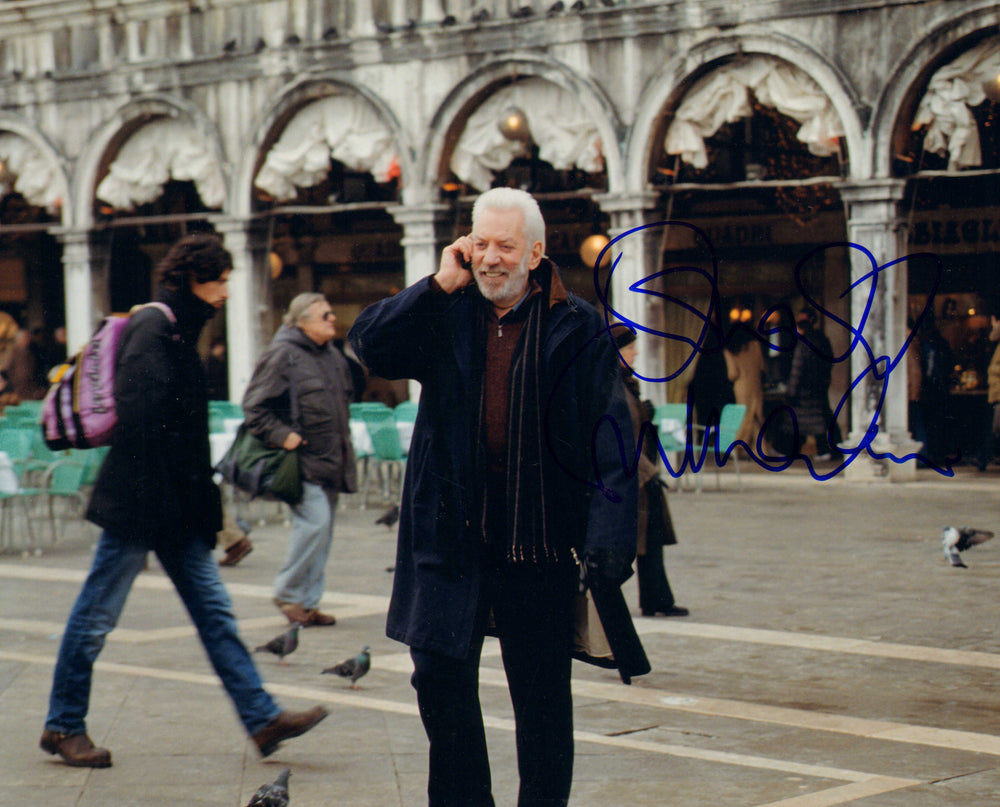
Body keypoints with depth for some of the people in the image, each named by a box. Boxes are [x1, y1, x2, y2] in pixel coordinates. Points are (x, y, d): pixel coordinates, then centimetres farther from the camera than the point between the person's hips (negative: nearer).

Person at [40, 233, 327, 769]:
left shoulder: (178, 332, 16)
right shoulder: (152, 330, -15)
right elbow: (140, 419, -23)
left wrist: (202, 507, 19)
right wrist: (156, 506, -24)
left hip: (176, 510, 10)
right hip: (140, 504, -10)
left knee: (214, 612, 6)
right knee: (96, 615, 3)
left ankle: (262, 718, 6)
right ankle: (62, 726, 13)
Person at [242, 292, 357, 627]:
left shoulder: (332, 355, 14)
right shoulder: (283, 355, -10)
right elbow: (255, 405, -12)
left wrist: (342, 437, 21)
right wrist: (282, 435, -19)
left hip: (330, 461, 8)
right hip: (302, 459, -8)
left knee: (322, 529, 9)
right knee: (315, 521, -18)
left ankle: (309, 601, 16)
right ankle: (287, 592, -2)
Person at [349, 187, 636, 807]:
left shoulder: (579, 329, -1)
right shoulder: (445, 317, 8)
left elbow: (611, 440, -4)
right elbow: (372, 346, -4)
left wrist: (611, 538, -13)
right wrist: (441, 285, -9)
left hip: (540, 540, -2)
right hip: (452, 536, 3)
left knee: (543, 695, 7)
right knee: (440, 676, 7)